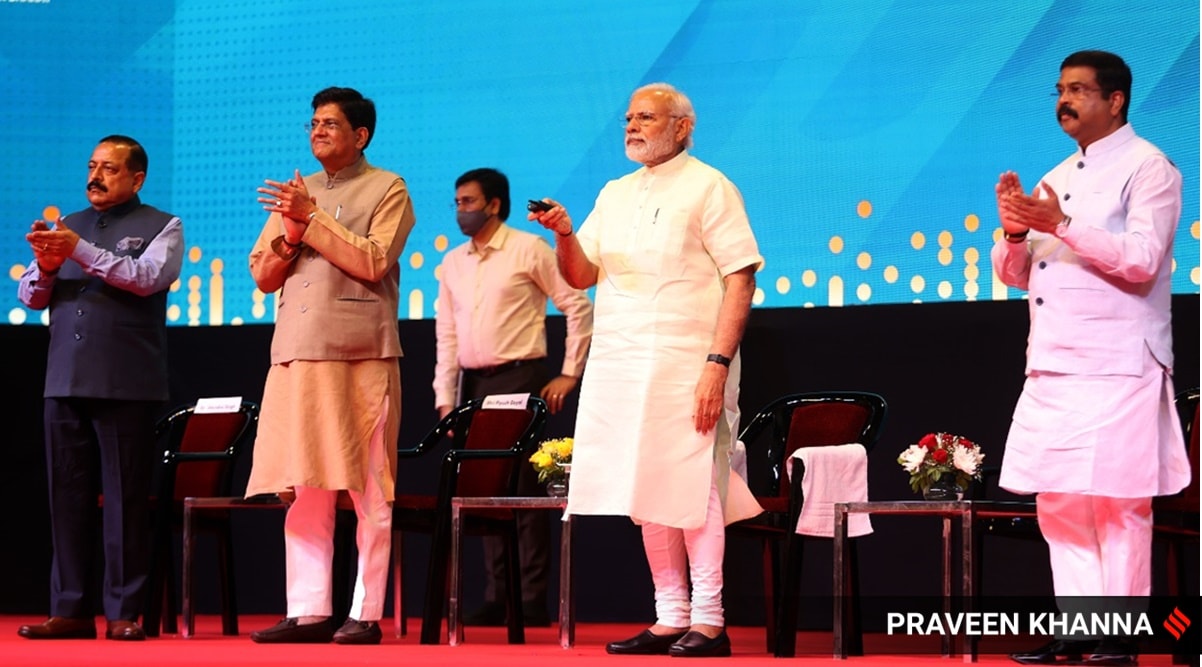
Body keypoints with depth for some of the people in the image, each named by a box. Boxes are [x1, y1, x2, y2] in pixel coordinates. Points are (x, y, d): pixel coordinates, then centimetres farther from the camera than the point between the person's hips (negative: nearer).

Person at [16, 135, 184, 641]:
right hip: (65, 383, 5)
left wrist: (80, 251, -17)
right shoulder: (68, 226, 19)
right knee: (68, 497, 3)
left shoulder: (161, 227, 6)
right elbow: (30, 297, 15)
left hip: (126, 385, -4)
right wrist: (45, 267, -7)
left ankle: (123, 613, -1)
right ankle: (70, 610, 6)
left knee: (126, 499, -4)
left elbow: (146, 278, -12)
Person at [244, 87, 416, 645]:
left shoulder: (386, 190, 4)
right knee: (303, 490, 3)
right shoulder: (298, 194, 20)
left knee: (369, 491, -4)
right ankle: (308, 611, 5)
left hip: (362, 355, -5)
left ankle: (366, 614, -2)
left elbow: (373, 262, -10)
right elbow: (263, 275, 16)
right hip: (298, 356, 5)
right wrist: (290, 232, -3)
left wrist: (312, 217, -10)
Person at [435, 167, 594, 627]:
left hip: (519, 381, -6)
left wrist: (569, 374, -6)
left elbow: (578, 307, -3)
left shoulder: (528, 250, -3)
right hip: (473, 384, 6)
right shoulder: (453, 263, 14)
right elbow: (446, 334, 14)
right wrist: (446, 398, 7)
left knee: (525, 487, -7)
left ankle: (533, 602, -5)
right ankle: (496, 598, 10)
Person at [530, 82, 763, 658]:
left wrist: (718, 363, -17)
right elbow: (581, 275, 14)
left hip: (685, 366, -6)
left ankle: (708, 622, -3)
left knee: (691, 490, -8)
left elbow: (740, 279, -8)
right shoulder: (614, 194, 18)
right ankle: (670, 620, 13)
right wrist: (565, 235, -7)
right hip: (619, 366, 6)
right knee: (648, 492, 7)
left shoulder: (707, 188, -2)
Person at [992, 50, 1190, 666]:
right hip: (1052, 364, 8)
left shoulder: (1147, 169, -3)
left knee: (1118, 501, -7)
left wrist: (1062, 225, -20)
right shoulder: (1057, 179, 21)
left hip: (1117, 367, -8)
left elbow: (1142, 260, -17)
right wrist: (1016, 230, -2)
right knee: (1058, 501, 6)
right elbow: (1014, 274, 20)